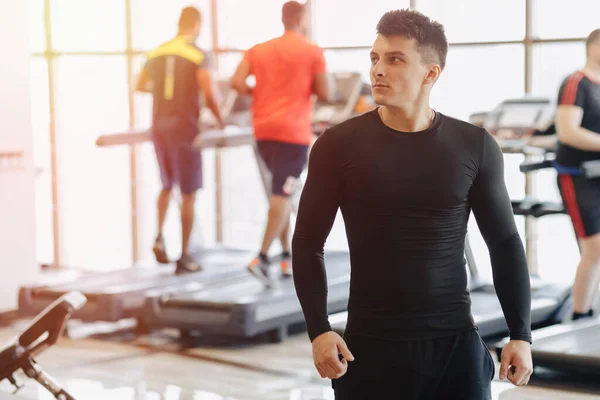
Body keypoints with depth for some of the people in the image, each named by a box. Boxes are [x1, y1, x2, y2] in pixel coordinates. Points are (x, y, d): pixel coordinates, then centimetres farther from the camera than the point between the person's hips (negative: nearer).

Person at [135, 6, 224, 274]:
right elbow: (209, 95, -18)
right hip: (185, 130, -5)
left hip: (160, 128, 5)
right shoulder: (199, 56, -10)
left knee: (167, 185, 24)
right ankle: (184, 257, 7)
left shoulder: (156, 54, 7)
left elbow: (140, 86, 19)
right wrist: (219, 119, -1)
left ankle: (159, 237, 5)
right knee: (188, 194, 4)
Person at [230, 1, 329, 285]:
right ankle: (262, 258, -20)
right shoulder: (313, 52, -2)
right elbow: (324, 93, -7)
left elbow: (237, 83, -2)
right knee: (281, 196, -7)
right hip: (293, 132, -5)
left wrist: (259, 92, 14)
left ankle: (287, 255, 19)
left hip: (263, 131, 5)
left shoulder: (258, 50, 11)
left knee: (282, 192, 19)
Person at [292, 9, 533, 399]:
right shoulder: (338, 145, -4)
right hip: (370, 345, -1)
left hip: (456, 343, 1)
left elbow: (505, 243, 6)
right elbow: (308, 243, 1)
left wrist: (521, 334, 0)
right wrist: (319, 330, -10)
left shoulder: (474, 146, -1)